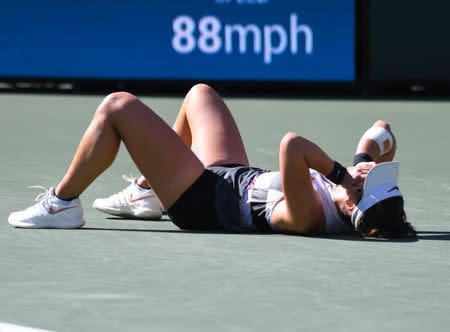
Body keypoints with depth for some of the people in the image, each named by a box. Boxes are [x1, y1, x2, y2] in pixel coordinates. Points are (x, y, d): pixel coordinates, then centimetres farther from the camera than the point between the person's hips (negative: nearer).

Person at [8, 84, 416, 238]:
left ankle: (61, 204, 14)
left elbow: (292, 145, -57)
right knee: (200, 92, 28)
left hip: (199, 200, -8)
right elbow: (381, 131, -8)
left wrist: (340, 172, -44)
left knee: (117, 106, -6)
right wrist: (367, 159, -27)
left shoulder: (310, 215, -41)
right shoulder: (354, 209, -19)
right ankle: (148, 191, 46)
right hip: (234, 177, 8)